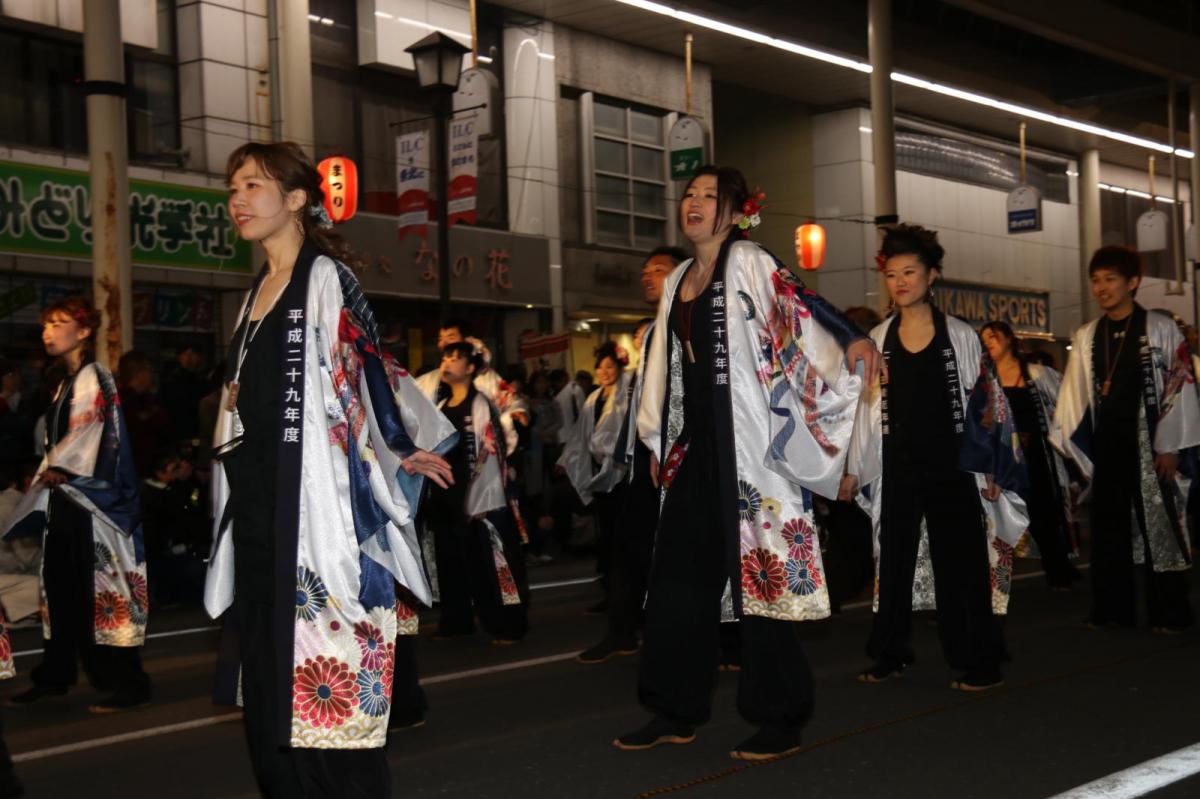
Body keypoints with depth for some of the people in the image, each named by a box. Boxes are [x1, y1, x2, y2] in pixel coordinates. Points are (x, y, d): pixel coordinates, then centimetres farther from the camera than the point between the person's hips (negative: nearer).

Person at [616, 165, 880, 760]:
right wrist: (659, 442, 22)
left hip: (750, 446, -7)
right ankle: (675, 711, 16)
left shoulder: (750, 265, -3)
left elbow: (802, 303, -20)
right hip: (695, 449, 7)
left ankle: (780, 720, 5)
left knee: (761, 575, -4)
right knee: (678, 575, 6)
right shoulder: (679, 281, 17)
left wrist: (852, 339, -38)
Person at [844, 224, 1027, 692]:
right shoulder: (878, 339, 6)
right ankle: (890, 656, 19)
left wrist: (990, 469, -4)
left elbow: (986, 403, 0)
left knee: (960, 564, -1)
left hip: (951, 466, -3)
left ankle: (978, 664, 7)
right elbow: (867, 407, 9)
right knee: (894, 561, 8)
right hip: (897, 468, 3)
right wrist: (855, 469, 7)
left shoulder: (960, 336, -1)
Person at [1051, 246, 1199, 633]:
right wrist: (1071, 441, 0)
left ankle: (1169, 612, 8)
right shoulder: (1086, 336, 9)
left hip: (1148, 441, -4)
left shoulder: (1160, 328, -3)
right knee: (1108, 525, 8)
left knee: (1159, 524, 0)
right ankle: (1112, 609, 17)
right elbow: (1075, 394, 8)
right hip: (1106, 442, 5)